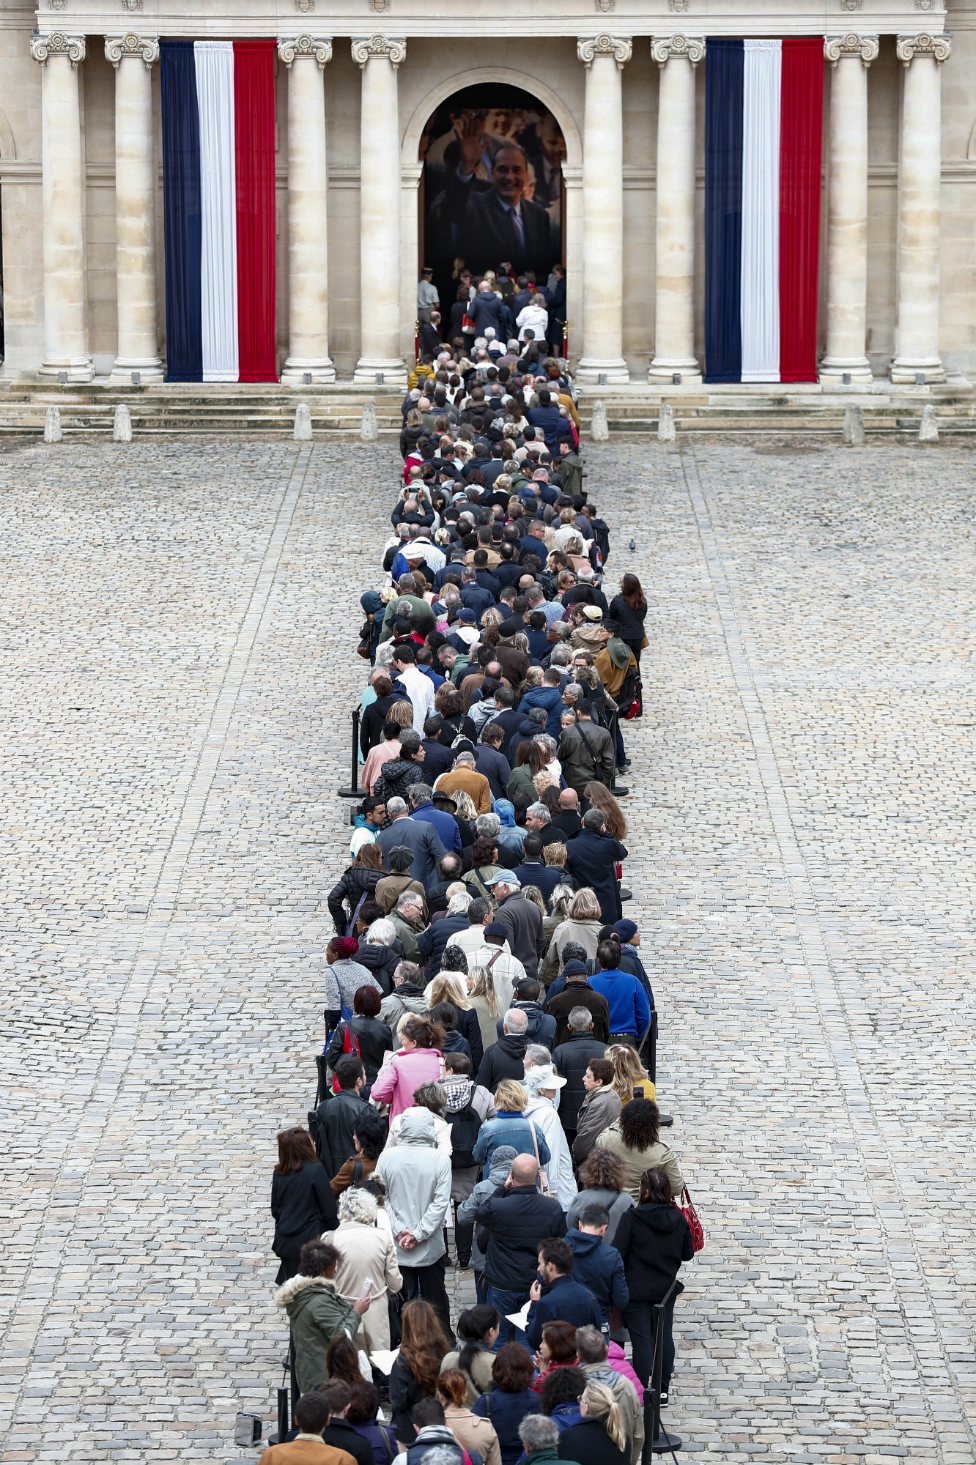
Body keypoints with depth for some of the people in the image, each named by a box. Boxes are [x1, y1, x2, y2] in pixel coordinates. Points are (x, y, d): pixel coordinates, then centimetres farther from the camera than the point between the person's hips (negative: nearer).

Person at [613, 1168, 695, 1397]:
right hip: (667, 1288, 4)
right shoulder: (678, 1219, -6)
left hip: (637, 1290, -4)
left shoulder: (632, 1218, -19)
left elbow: (617, 1252, -19)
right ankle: (663, 1389, 21)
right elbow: (688, 1254, 4)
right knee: (665, 1335, 14)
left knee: (642, 1339, 1)